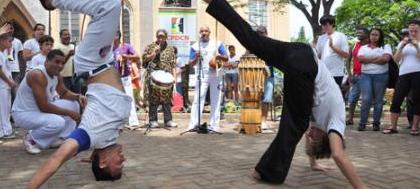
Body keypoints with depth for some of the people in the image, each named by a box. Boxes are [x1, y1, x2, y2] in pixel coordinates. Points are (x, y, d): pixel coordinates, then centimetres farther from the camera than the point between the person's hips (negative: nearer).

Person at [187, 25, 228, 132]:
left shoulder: (217, 44, 7)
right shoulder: (195, 46, 6)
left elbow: (226, 58, 6)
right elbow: (191, 64, 4)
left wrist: (220, 56, -14)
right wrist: (196, 58, -16)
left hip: (215, 76, 1)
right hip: (202, 76, -1)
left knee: (215, 101, 3)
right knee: (198, 100, -8)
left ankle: (214, 125, 9)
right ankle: (193, 125, -8)